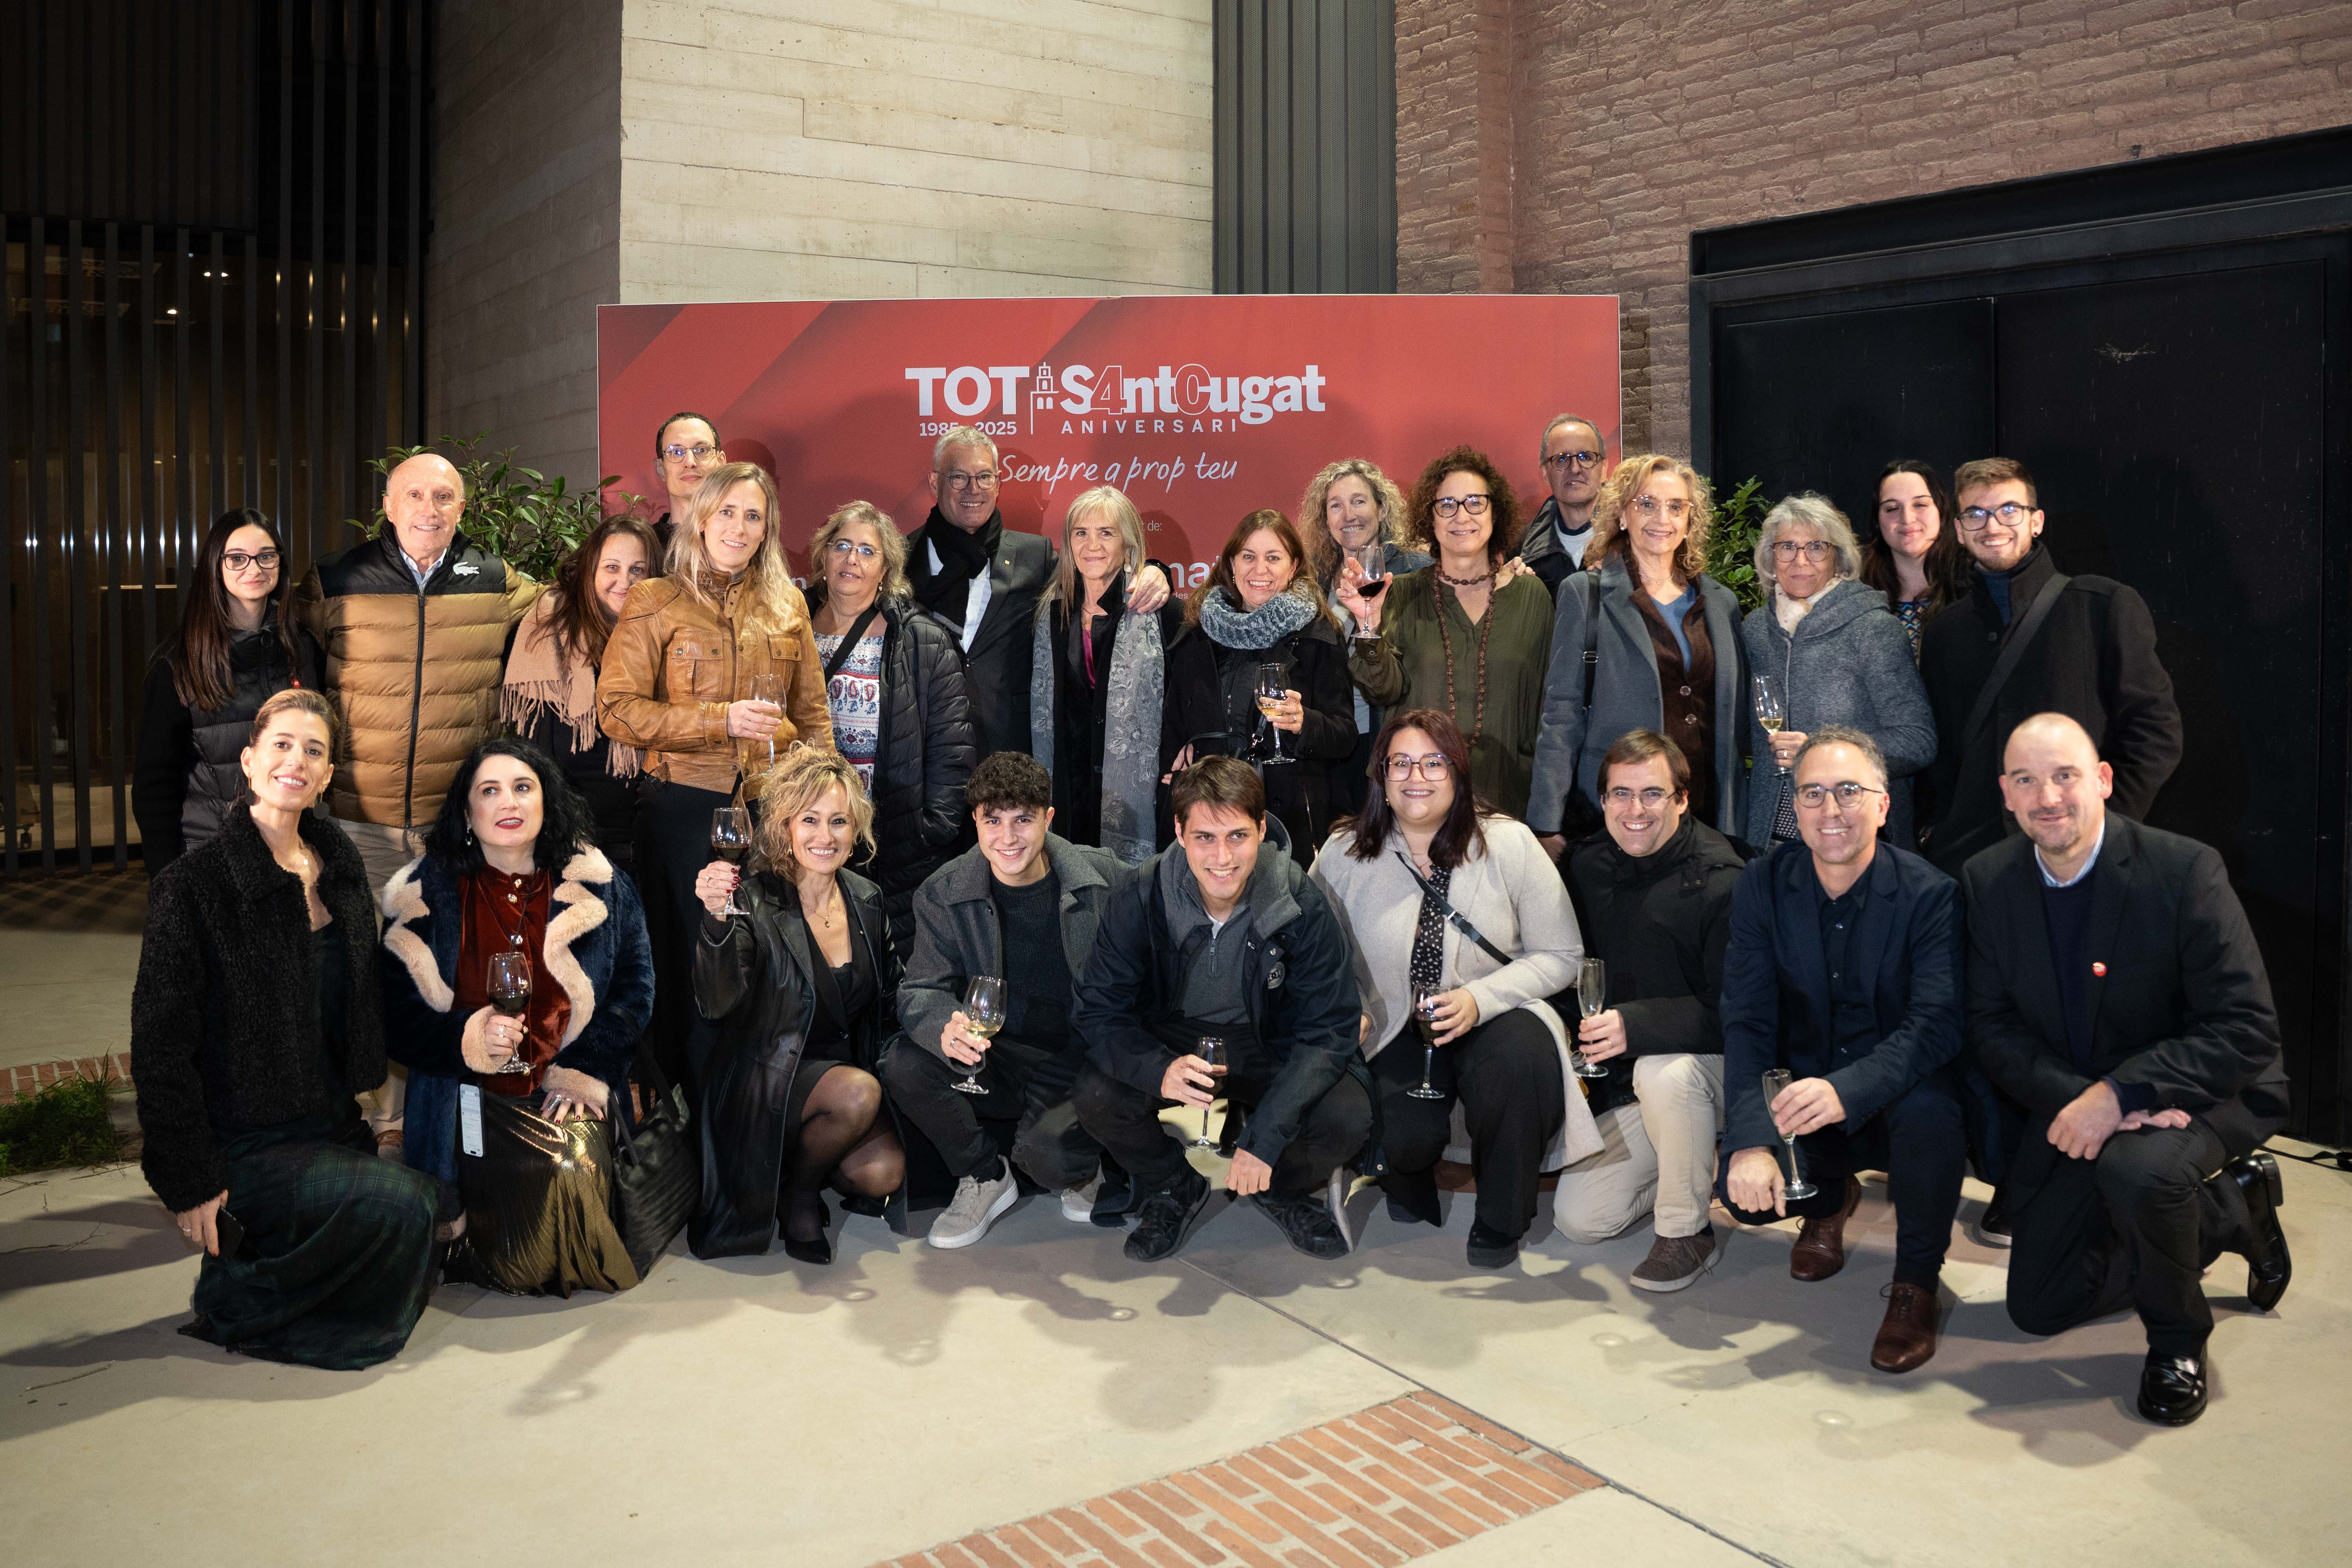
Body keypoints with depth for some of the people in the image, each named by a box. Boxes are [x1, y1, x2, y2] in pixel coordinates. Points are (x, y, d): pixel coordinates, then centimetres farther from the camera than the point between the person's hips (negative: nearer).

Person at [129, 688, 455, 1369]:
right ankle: (236, 1302, 0)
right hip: (244, 1146, -7)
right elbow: (161, 1044, -13)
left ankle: (258, 1260, 14)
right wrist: (191, 1184, -14)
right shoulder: (194, 884, -13)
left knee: (444, 1210, -7)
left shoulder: (340, 866, 7)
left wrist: (373, 1103, 9)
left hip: (332, 1126, 7)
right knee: (400, 1205, -23)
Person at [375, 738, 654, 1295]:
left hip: (569, 1087, 1)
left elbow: (633, 991, 7)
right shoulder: (429, 893, 5)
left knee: (574, 1166, -28)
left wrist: (585, 1071, -7)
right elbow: (394, 1013, 3)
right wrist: (467, 1039, -17)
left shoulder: (600, 887, 7)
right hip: (470, 1096, -1)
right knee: (530, 1180, -27)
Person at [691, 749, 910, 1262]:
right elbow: (716, 1003, -28)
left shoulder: (867, 899, 2)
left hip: (851, 1066, 5)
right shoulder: (755, 903, -14)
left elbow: (889, 997, 14)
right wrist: (718, 921, -44)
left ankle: (798, 1163, 12)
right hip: (768, 1081, -5)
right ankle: (798, 1192, -3)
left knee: (885, 1173, -20)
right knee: (857, 1093, -33)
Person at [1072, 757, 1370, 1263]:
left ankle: (1283, 1189, 10)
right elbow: (1097, 1011, -16)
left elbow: (1327, 1032, -17)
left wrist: (1265, 1136, -29)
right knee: (1096, 1098, -28)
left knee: (1347, 1117, -28)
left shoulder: (1304, 907, -18)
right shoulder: (1140, 900, -17)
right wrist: (1160, 1071, -39)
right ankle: (1173, 1187, 6)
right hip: (1172, 1044, 1)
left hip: (1269, 1048, 0)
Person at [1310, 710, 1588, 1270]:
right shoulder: (1344, 855, -3)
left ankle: (1500, 1222, -5)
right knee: (1403, 1138, -28)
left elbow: (1561, 956, -4)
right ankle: (1409, 1180, 17)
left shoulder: (1509, 844, -6)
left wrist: (1481, 998, -18)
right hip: (1396, 1029, 0)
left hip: (1493, 1019, 0)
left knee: (1522, 1060, -35)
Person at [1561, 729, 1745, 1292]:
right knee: (1581, 1218, -5)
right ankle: (1691, 1163, 23)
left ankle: (1687, 1234, -15)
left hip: (1720, 1066, -5)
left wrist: (1637, 1026, -35)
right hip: (1625, 1083, 6)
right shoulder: (1587, 866, 0)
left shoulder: (1721, 882, -20)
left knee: (1664, 1068, -39)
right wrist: (1582, 1042, 2)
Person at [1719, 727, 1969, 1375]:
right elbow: (1747, 1023, -12)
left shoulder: (1931, 894, -14)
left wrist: (1846, 1091, -46)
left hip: (1897, 1100, -2)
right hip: (1803, 1094, 3)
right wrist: (1751, 1141, -27)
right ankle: (1831, 1199, 18)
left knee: (1931, 1110, -36)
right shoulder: (1762, 885, -6)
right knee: (1742, 1190, -23)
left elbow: (1938, 1024, -26)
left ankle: (1917, 1282, -7)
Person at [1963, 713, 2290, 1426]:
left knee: (2137, 1170, -40)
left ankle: (2178, 1339, -6)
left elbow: (2246, 1028, -24)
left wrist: (2119, 1095, -34)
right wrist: (2073, 1096, -25)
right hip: (2074, 1103, 5)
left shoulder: (2185, 869, -21)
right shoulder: (1988, 881, -7)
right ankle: (2234, 1208, 27)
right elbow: (1993, 1026, -7)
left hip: (2205, 1092, -5)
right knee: (2040, 1307, 7)